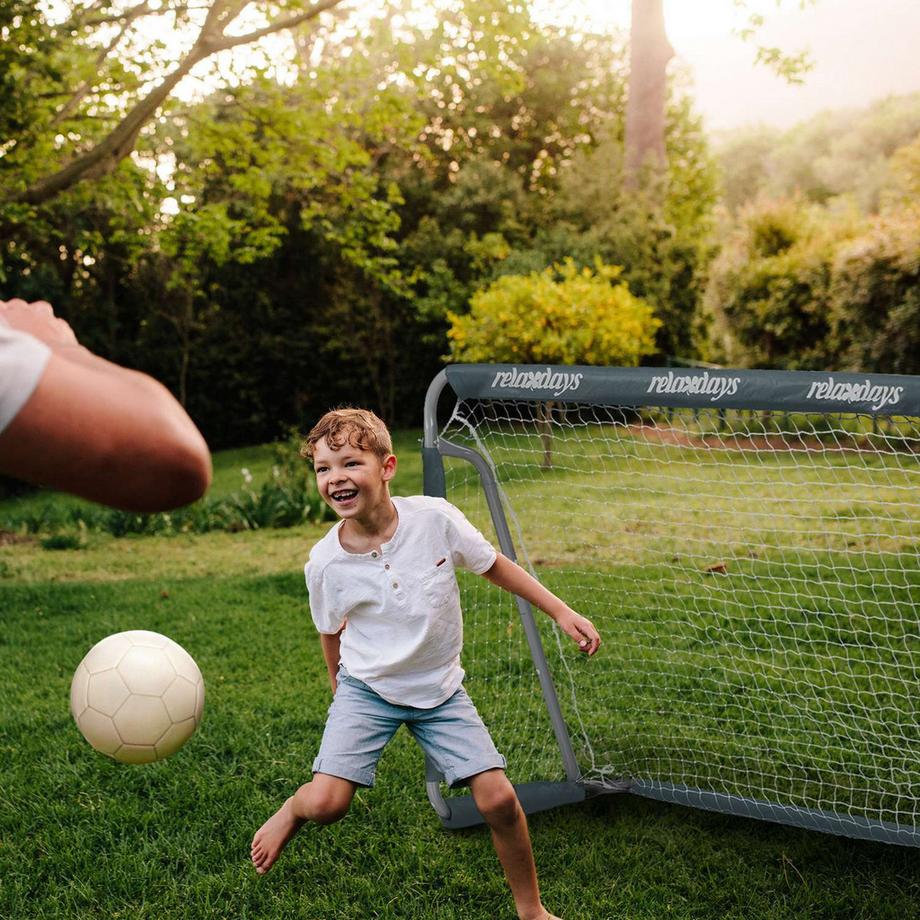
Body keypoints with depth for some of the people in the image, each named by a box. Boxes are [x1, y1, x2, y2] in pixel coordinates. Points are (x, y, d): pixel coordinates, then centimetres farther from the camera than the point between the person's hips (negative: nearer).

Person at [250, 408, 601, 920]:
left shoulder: (436, 518, -19)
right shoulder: (325, 564, -17)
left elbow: (494, 566, -2)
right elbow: (332, 634, 3)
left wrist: (562, 612, -1)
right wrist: (341, 693, 16)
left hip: (441, 688, 1)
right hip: (367, 687, 0)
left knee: (498, 799, -7)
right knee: (326, 803, -17)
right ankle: (292, 811, 21)